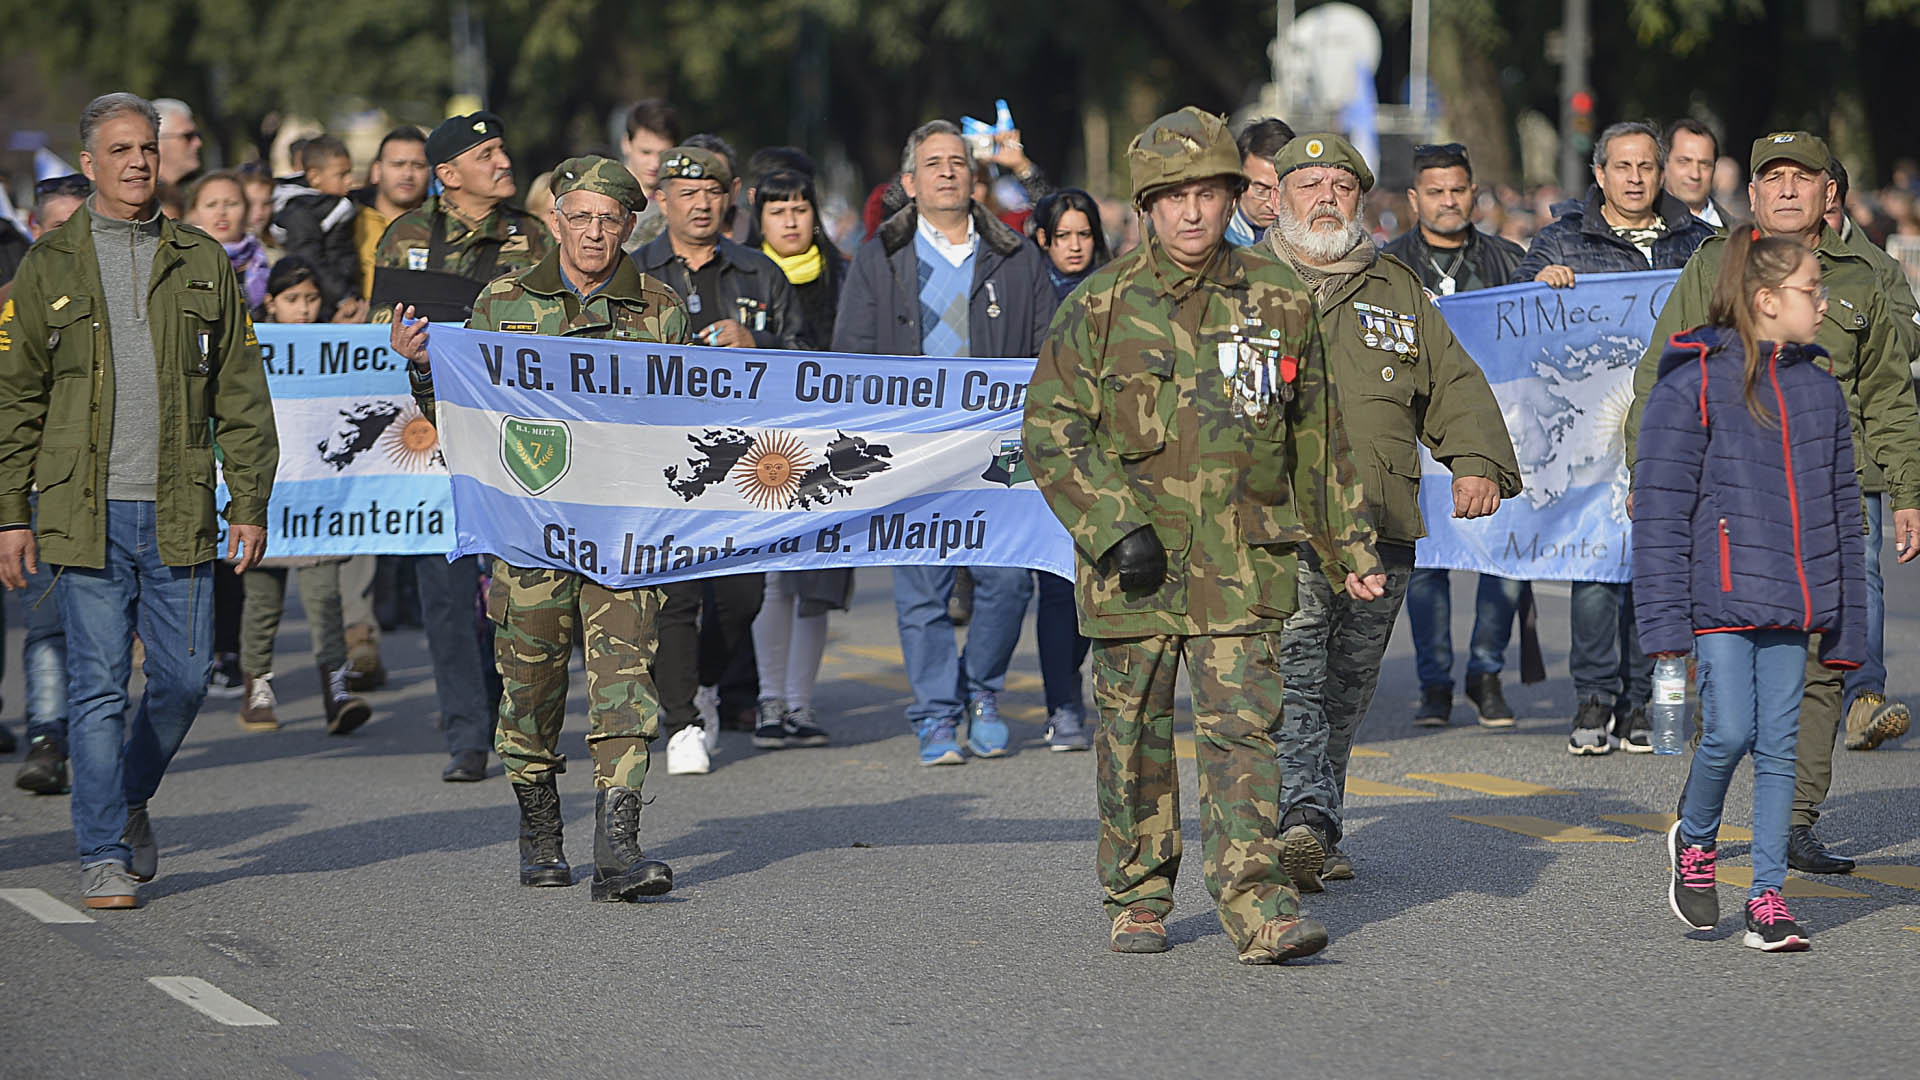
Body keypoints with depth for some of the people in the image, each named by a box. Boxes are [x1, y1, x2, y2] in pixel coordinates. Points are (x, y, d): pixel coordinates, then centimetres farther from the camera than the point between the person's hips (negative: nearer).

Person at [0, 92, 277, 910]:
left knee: (184, 676, 3)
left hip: (178, 513, 2)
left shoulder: (201, 263, 10)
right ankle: (104, 856, 4)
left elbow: (241, 395, 10)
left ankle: (130, 795, 30)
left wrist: (250, 502, 4)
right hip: (86, 512, -2)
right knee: (97, 683, -3)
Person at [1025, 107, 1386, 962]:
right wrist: (1114, 528, -13)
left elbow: (1317, 438, 16)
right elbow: (1051, 432, -2)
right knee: (1134, 737, 8)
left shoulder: (1279, 303, 7)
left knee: (1243, 727, -9)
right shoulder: (1101, 307, 0)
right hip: (1133, 564, 0)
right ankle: (1138, 900, 22)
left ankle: (1258, 902, -13)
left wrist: (1351, 547, 17)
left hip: (1242, 563, 0)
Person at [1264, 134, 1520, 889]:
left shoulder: (1398, 291, 21)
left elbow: (1455, 385, 19)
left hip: (1382, 529, 4)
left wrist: (1478, 463, 2)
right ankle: (1302, 820, -31)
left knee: (1346, 691, 8)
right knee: (1289, 674, -19)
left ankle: (1317, 833, 17)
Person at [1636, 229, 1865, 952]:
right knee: (1729, 733, -11)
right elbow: (1660, 511, -6)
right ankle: (1694, 841, 18)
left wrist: (1845, 625, 12)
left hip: (1790, 605, 5)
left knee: (1779, 746, 3)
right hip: (1721, 597, -5)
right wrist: (1665, 620, -11)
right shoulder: (1693, 385, -5)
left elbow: (1843, 509, 16)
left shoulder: (1821, 391, 12)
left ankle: (1767, 897, 9)